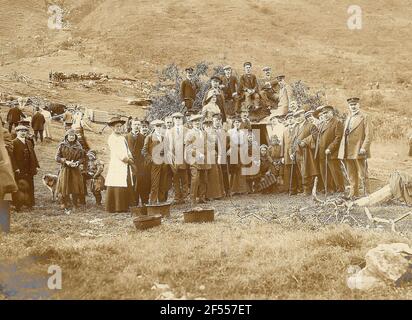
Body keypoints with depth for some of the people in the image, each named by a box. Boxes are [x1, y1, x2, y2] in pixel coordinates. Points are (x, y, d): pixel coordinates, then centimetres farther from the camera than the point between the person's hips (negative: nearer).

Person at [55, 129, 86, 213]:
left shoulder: (78, 146, 4)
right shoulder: (62, 145, -2)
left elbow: (82, 157, 8)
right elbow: (57, 157, -3)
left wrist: (78, 162, -13)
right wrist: (66, 161, -17)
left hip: (76, 170, 2)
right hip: (65, 169, -2)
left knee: (76, 188, 1)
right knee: (65, 189, -1)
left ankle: (75, 205, 17)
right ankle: (66, 207, 10)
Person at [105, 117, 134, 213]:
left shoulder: (122, 138, 21)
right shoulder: (112, 138, -6)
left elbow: (127, 150, 20)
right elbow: (118, 153, -13)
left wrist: (130, 158, -1)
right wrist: (128, 160, -5)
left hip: (126, 166, 8)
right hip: (117, 166, -8)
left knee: (127, 187, 5)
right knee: (117, 188, -8)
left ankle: (124, 206, 10)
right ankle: (115, 207, -4)